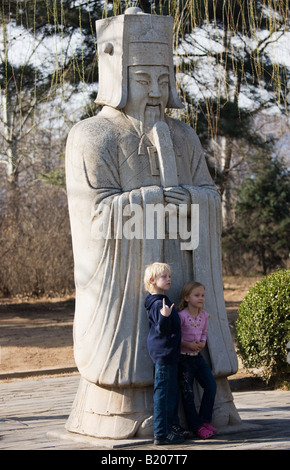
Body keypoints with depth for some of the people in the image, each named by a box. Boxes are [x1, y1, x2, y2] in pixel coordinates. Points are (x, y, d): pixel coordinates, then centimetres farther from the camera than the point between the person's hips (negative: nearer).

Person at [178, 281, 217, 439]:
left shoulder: (204, 315, 4)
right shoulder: (181, 316, -16)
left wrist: (202, 342, -2)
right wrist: (187, 344, -20)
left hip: (198, 356, 6)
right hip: (184, 358, -6)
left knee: (211, 386, -2)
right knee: (188, 393, -3)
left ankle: (205, 421, 12)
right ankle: (196, 426, 8)